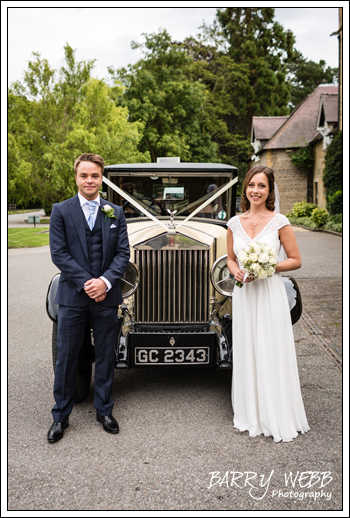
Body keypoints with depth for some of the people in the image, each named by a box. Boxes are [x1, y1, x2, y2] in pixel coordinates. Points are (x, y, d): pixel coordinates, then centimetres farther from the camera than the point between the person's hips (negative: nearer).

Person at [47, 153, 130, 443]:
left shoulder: (116, 213, 8)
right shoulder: (61, 211, 2)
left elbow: (123, 253, 2)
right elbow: (59, 253, -6)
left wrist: (105, 281, -13)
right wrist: (86, 283, -14)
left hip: (106, 297, 2)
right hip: (72, 297, -1)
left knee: (106, 357, 11)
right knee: (66, 359, 6)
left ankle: (104, 410, 28)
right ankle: (61, 416, 22)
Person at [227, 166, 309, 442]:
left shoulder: (279, 221, -5)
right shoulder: (235, 223, 6)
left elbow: (296, 260, -3)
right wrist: (237, 271, -6)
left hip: (270, 293, -4)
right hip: (243, 294, 4)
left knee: (272, 355, 1)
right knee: (246, 354, 10)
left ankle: (278, 419, 17)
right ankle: (251, 415, 24)